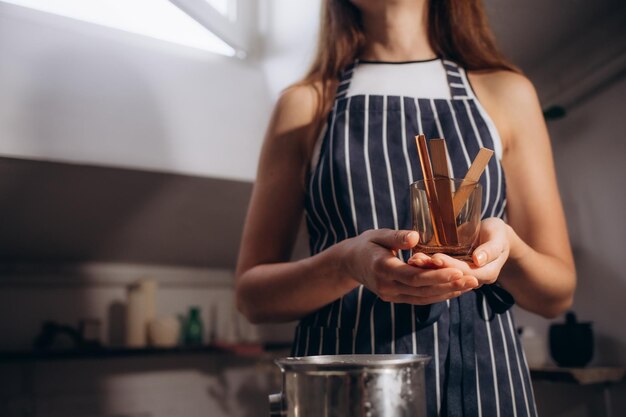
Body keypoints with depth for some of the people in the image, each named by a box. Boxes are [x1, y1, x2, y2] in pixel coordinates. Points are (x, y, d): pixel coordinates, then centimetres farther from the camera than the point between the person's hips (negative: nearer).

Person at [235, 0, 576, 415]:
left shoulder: (508, 93, 5)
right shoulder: (306, 104, 2)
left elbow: (558, 293, 6)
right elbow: (252, 292, -1)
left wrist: (508, 248, -16)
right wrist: (347, 262, -20)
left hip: (481, 380, 2)